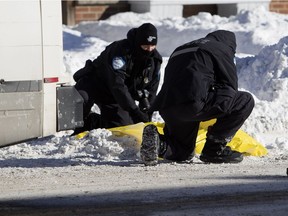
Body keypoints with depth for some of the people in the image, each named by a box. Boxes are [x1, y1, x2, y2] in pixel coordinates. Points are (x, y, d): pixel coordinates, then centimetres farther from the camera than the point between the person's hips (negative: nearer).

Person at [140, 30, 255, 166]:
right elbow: (230, 85, 10)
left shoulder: (181, 49, 35)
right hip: (194, 103, -8)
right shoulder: (223, 49, 14)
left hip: (166, 108, 8)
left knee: (184, 155, 29)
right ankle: (215, 148, 2)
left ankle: (158, 142, -3)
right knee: (245, 101, 5)